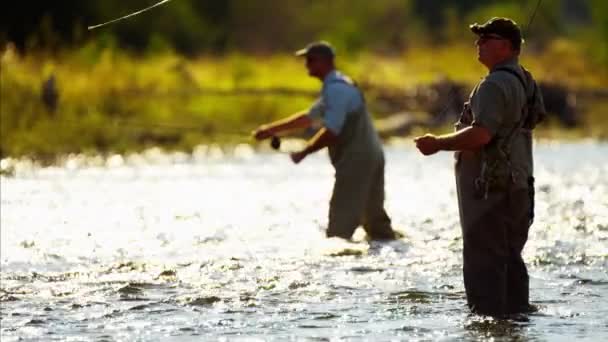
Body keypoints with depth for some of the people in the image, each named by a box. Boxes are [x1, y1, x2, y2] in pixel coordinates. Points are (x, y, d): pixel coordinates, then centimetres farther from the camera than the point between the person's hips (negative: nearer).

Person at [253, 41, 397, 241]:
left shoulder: (336, 89, -16)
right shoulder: (335, 86, 18)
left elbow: (331, 132, -22)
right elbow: (310, 117, 25)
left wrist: (304, 153, -12)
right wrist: (273, 129, 23)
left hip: (355, 160, -10)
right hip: (371, 156, 10)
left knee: (341, 222, -10)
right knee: (374, 218, 15)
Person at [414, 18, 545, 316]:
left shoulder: (496, 85, -17)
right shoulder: (523, 82, 16)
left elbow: (481, 134, -26)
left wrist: (438, 144, -15)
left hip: (489, 190, -10)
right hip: (517, 187, 10)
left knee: (483, 261, -9)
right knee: (510, 260, 13)